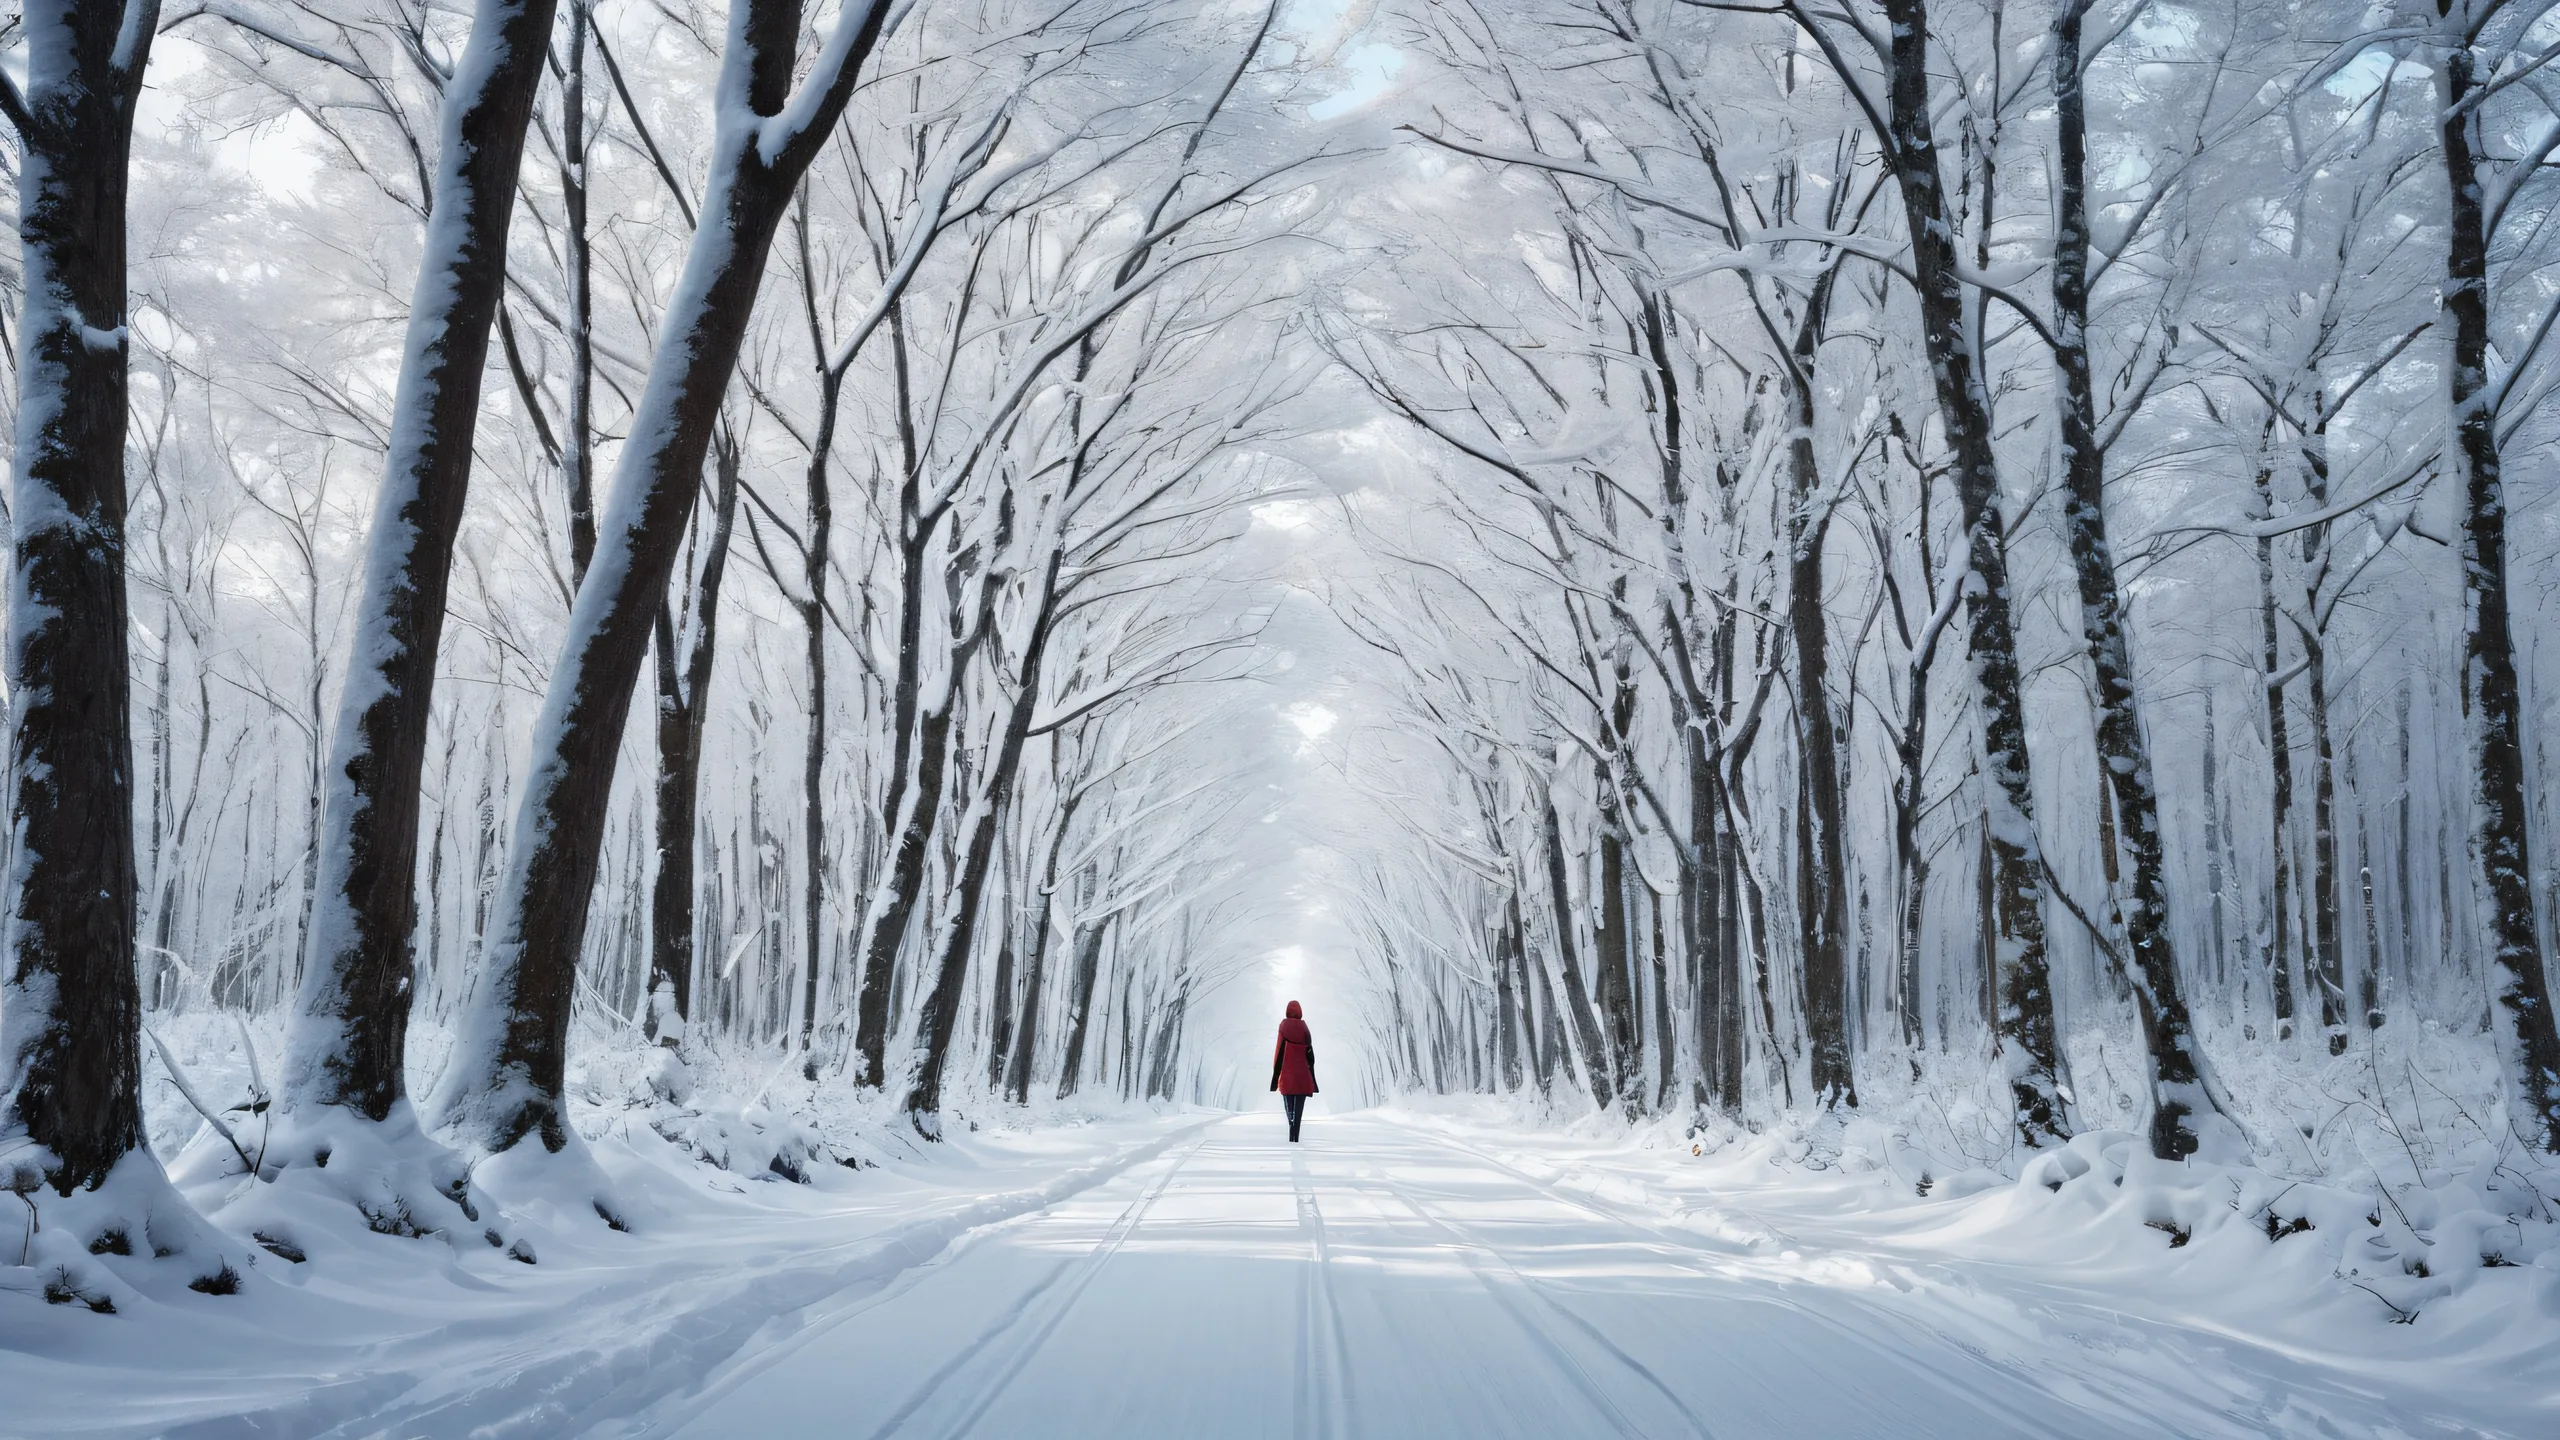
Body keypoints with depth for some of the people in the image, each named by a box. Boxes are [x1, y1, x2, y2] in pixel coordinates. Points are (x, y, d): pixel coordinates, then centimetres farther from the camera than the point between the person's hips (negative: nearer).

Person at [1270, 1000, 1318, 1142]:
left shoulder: (1284, 1028, -3)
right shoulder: (1305, 1030, 0)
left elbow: (1279, 1054, -5)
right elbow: (1310, 1057, 2)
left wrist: (1275, 1077, -1)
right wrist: (1312, 1081, 8)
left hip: (1286, 1076, 0)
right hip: (1302, 1078, 0)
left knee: (1290, 1108, 12)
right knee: (1298, 1109, -1)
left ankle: (1292, 1137, 4)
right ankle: (1294, 1137, -11)